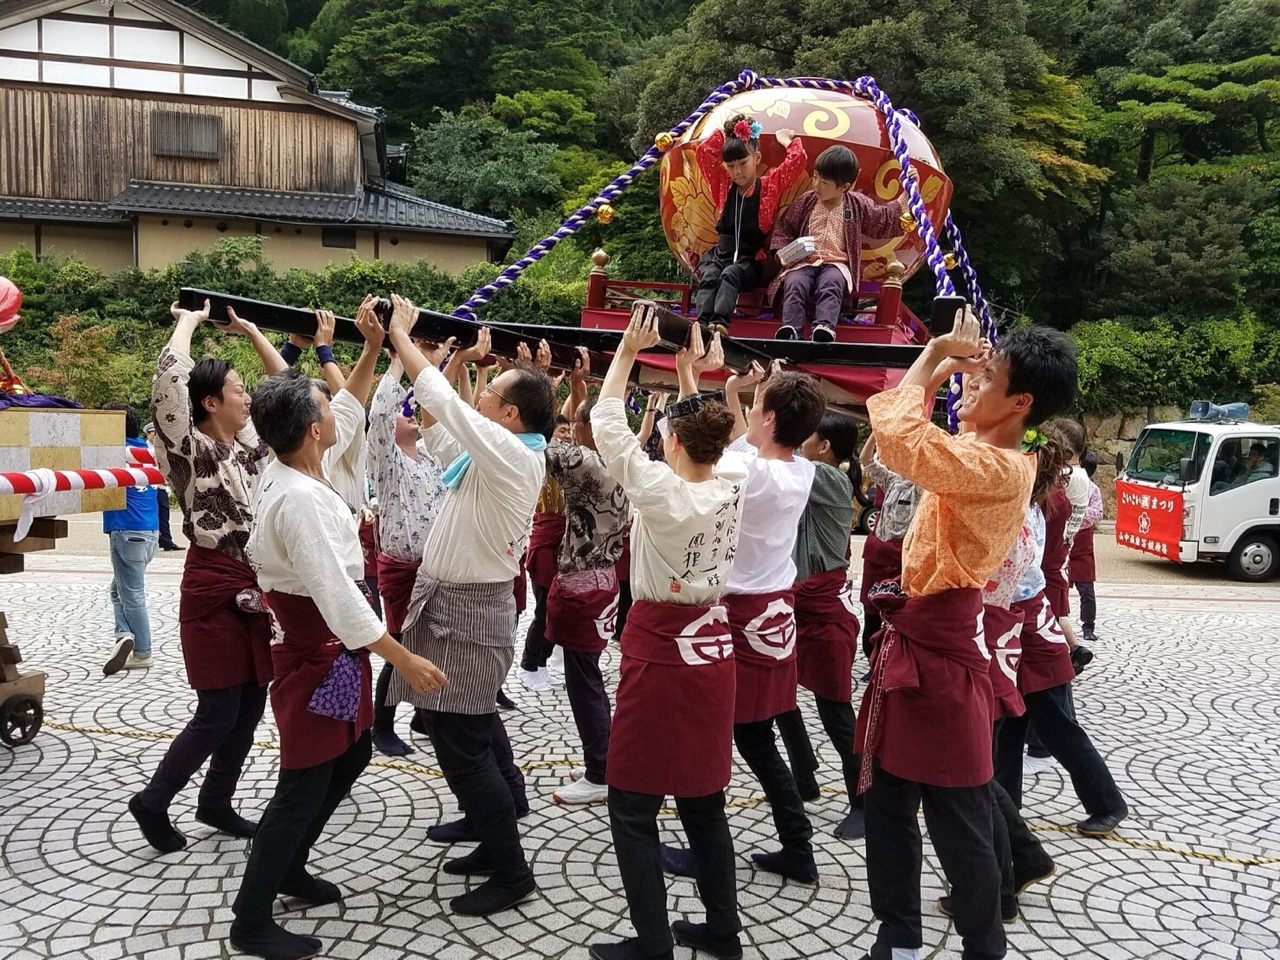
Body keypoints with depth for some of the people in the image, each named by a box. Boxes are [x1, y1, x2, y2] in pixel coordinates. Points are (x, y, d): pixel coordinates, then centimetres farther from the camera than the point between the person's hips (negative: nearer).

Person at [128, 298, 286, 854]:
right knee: (218, 714, -1)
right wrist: (188, 321, -9)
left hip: (258, 585, 7)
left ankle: (216, 803, 29)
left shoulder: (249, 445, 9)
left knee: (251, 706, 12)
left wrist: (252, 332, 17)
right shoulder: (188, 450, -10)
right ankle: (153, 802, 20)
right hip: (213, 587, -7)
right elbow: (169, 377, -24)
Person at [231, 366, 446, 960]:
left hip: (332, 646, 10)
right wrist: (403, 659, -27)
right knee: (303, 784, 2)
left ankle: (288, 868, 38)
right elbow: (337, 595, -31)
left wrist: (373, 349, 15)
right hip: (317, 653, -10)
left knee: (351, 755, 22)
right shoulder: (298, 498, -28)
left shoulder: (292, 471, 0)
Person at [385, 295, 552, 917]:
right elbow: (450, 410, 23)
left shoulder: (513, 456, -20)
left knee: (462, 751, -3)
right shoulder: (498, 453, 7)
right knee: (460, 740, 18)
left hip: (469, 611, -10)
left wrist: (400, 338, -9)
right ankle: (495, 844, 32)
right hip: (450, 601, 10)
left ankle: (511, 873, 10)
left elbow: (443, 403, -20)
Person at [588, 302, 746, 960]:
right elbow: (704, 428, 17)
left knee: (632, 807, 6)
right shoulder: (732, 490, -1)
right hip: (712, 648, 7)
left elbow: (607, 425, -11)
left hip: (658, 653, -7)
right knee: (704, 800, 18)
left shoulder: (661, 491, -18)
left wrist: (628, 349, -3)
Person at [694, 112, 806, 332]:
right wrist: (725, 132, 13)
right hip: (720, 253, 3)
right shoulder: (724, 186, 12)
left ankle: (720, 323, -58)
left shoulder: (770, 185, 4)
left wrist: (786, 139, 12)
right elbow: (703, 153, 12)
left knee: (730, 275, -36)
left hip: (750, 259, -3)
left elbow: (798, 159, -5)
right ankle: (702, 324, -53)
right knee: (708, 277, -31)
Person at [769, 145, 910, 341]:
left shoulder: (858, 204, 12)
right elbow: (784, 228, 18)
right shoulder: (805, 201, 12)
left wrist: (907, 193, 14)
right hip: (803, 262, 1)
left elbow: (887, 220, 20)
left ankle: (825, 327, -55)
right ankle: (790, 329, -48)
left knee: (831, 283, -36)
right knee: (794, 283, -32)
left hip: (836, 264, -1)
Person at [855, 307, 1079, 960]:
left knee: (958, 825, 6)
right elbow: (910, 432, 26)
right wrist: (945, 363, 13)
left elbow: (900, 436, -34)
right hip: (911, 640, 10)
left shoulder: (999, 468, -21)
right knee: (887, 802, 18)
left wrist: (933, 354, -19)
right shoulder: (979, 453, 8)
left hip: (939, 650, -10)